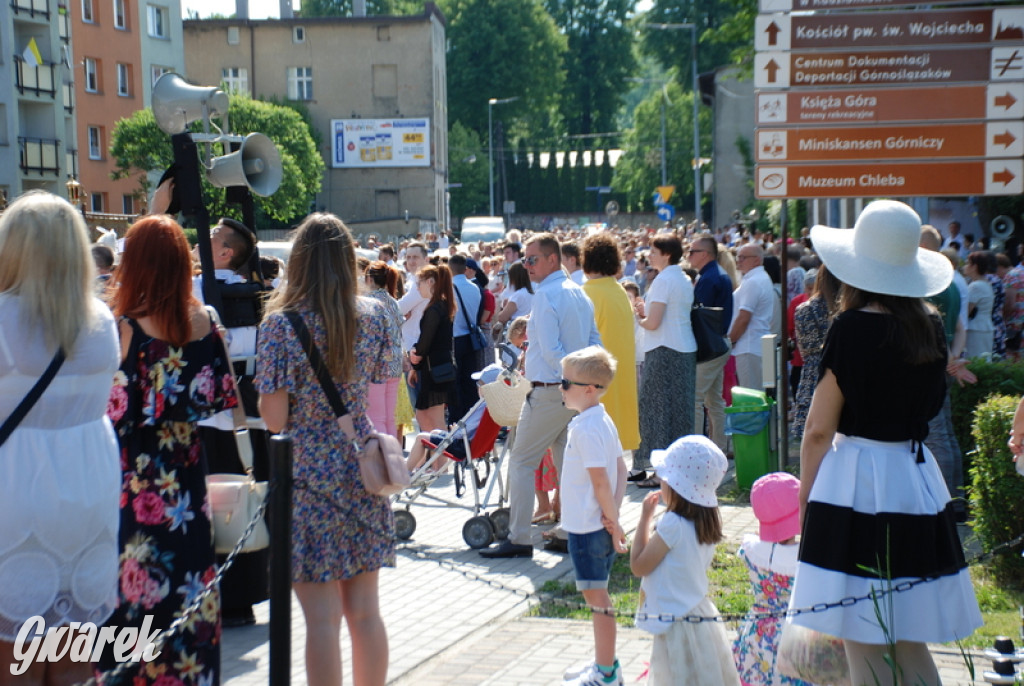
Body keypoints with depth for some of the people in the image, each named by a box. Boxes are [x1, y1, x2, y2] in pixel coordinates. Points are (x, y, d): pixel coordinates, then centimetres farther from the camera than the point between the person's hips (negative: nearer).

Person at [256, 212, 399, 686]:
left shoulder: (281, 322, -10)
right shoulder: (374, 316, 2)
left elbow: (274, 417, -11)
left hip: (308, 474, -4)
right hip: (361, 470, 4)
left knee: (322, 617, 1)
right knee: (365, 609, 13)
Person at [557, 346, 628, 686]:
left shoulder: (585, 428, -21)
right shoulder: (603, 421, 9)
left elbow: (600, 481, -22)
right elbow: (620, 469, 12)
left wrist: (612, 521, -15)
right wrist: (613, 512, 3)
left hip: (587, 527, -10)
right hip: (597, 525, 10)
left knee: (596, 595, -1)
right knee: (597, 594, 18)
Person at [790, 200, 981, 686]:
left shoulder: (853, 329, -13)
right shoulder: (931, 330, 3)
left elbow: (819, 429, -11)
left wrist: (806, 496, 1)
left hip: (857, 481, -6)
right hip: (917, 478, 6)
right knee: (910, 645, 15)